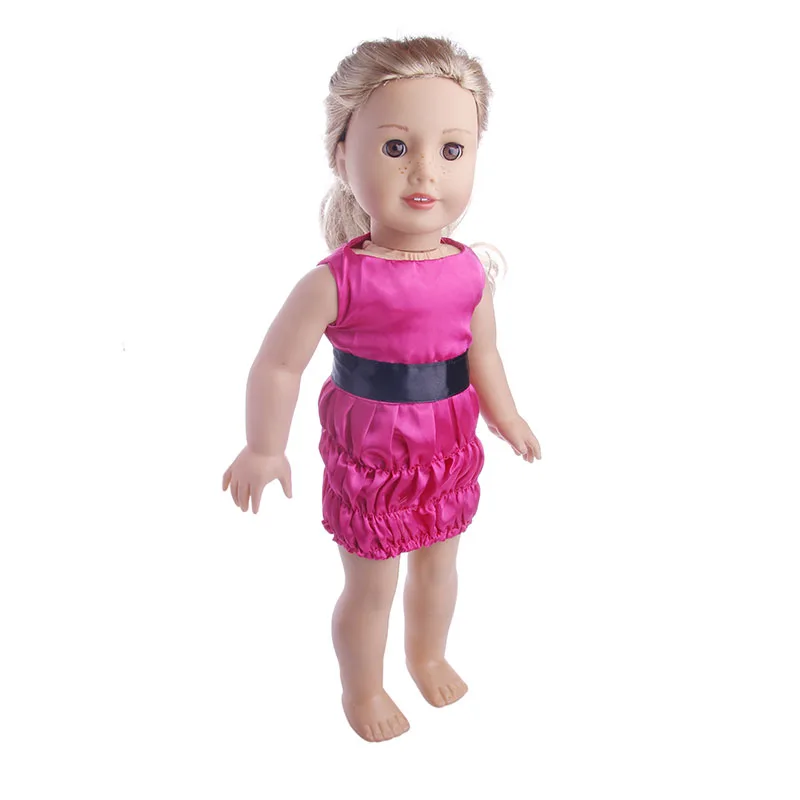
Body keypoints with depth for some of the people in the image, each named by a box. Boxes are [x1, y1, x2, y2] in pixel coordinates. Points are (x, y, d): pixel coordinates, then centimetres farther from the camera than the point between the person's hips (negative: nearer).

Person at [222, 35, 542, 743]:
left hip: (448, 447, 5)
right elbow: (278, 366, -16)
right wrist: (265, 449, -9)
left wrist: (506, 417, 14)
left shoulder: (470, 273, -10)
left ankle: (428, 655, 54)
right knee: (371, 585, 14)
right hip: (370, 456, -4)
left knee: (438, 559, 25)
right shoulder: (334, 282, -25)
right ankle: (362, 689, 42)